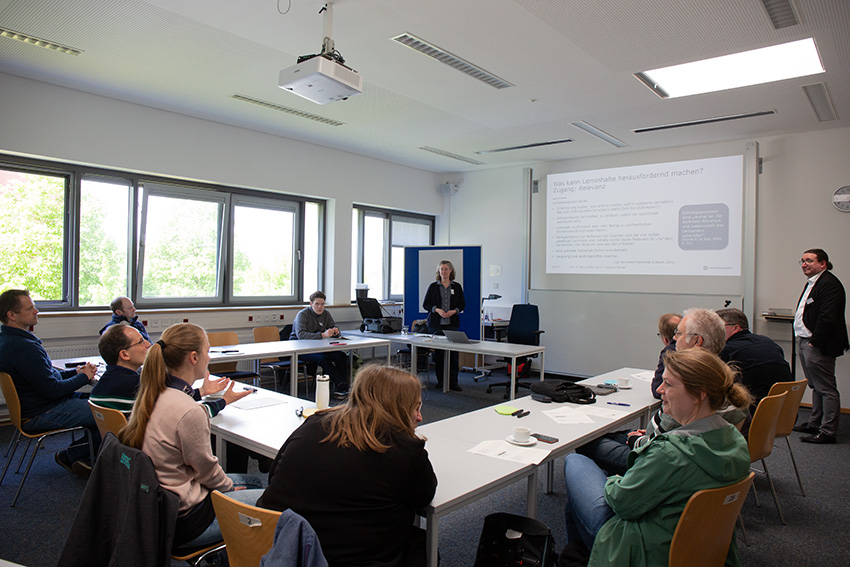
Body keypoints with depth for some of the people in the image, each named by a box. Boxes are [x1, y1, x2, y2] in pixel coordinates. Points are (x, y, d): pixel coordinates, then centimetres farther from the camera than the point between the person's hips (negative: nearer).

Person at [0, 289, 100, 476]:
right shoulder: (23, 347, -26)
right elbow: (52, 390, -25)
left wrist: (75, 371, 5)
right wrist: (83, 376, -10)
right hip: (41, 415, -11)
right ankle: (70, 456, 5)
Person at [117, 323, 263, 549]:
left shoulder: (153, 395, -2)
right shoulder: (188, 410, -29)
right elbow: (207, 469, -16)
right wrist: (230, 487, 2)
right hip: (184, 520, -10)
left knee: (253, 481, 21)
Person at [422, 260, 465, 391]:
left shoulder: (457, 287, 9)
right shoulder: (433, 286, 5)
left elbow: (462, 304, 12)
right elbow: (425, 304, 5)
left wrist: (454, 311, -8)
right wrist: (437, 310, -12)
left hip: (452, 323, 1)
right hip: (436, 323, 0)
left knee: (453, 352, -5)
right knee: (438, 352, 2)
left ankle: (453, 382, 2)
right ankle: (440, 380, 14)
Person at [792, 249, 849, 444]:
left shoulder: (829, 284, -16)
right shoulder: (812, 283, 17)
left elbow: (828, 318, -23)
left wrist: (814, 341, -19)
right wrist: (803, 341, 15)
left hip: (818, 346, -10)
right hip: (805, 343, 11)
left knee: (826, 389, -3)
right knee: (816, 387, 18)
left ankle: (828, 432, 2)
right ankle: (815, 423, 29)